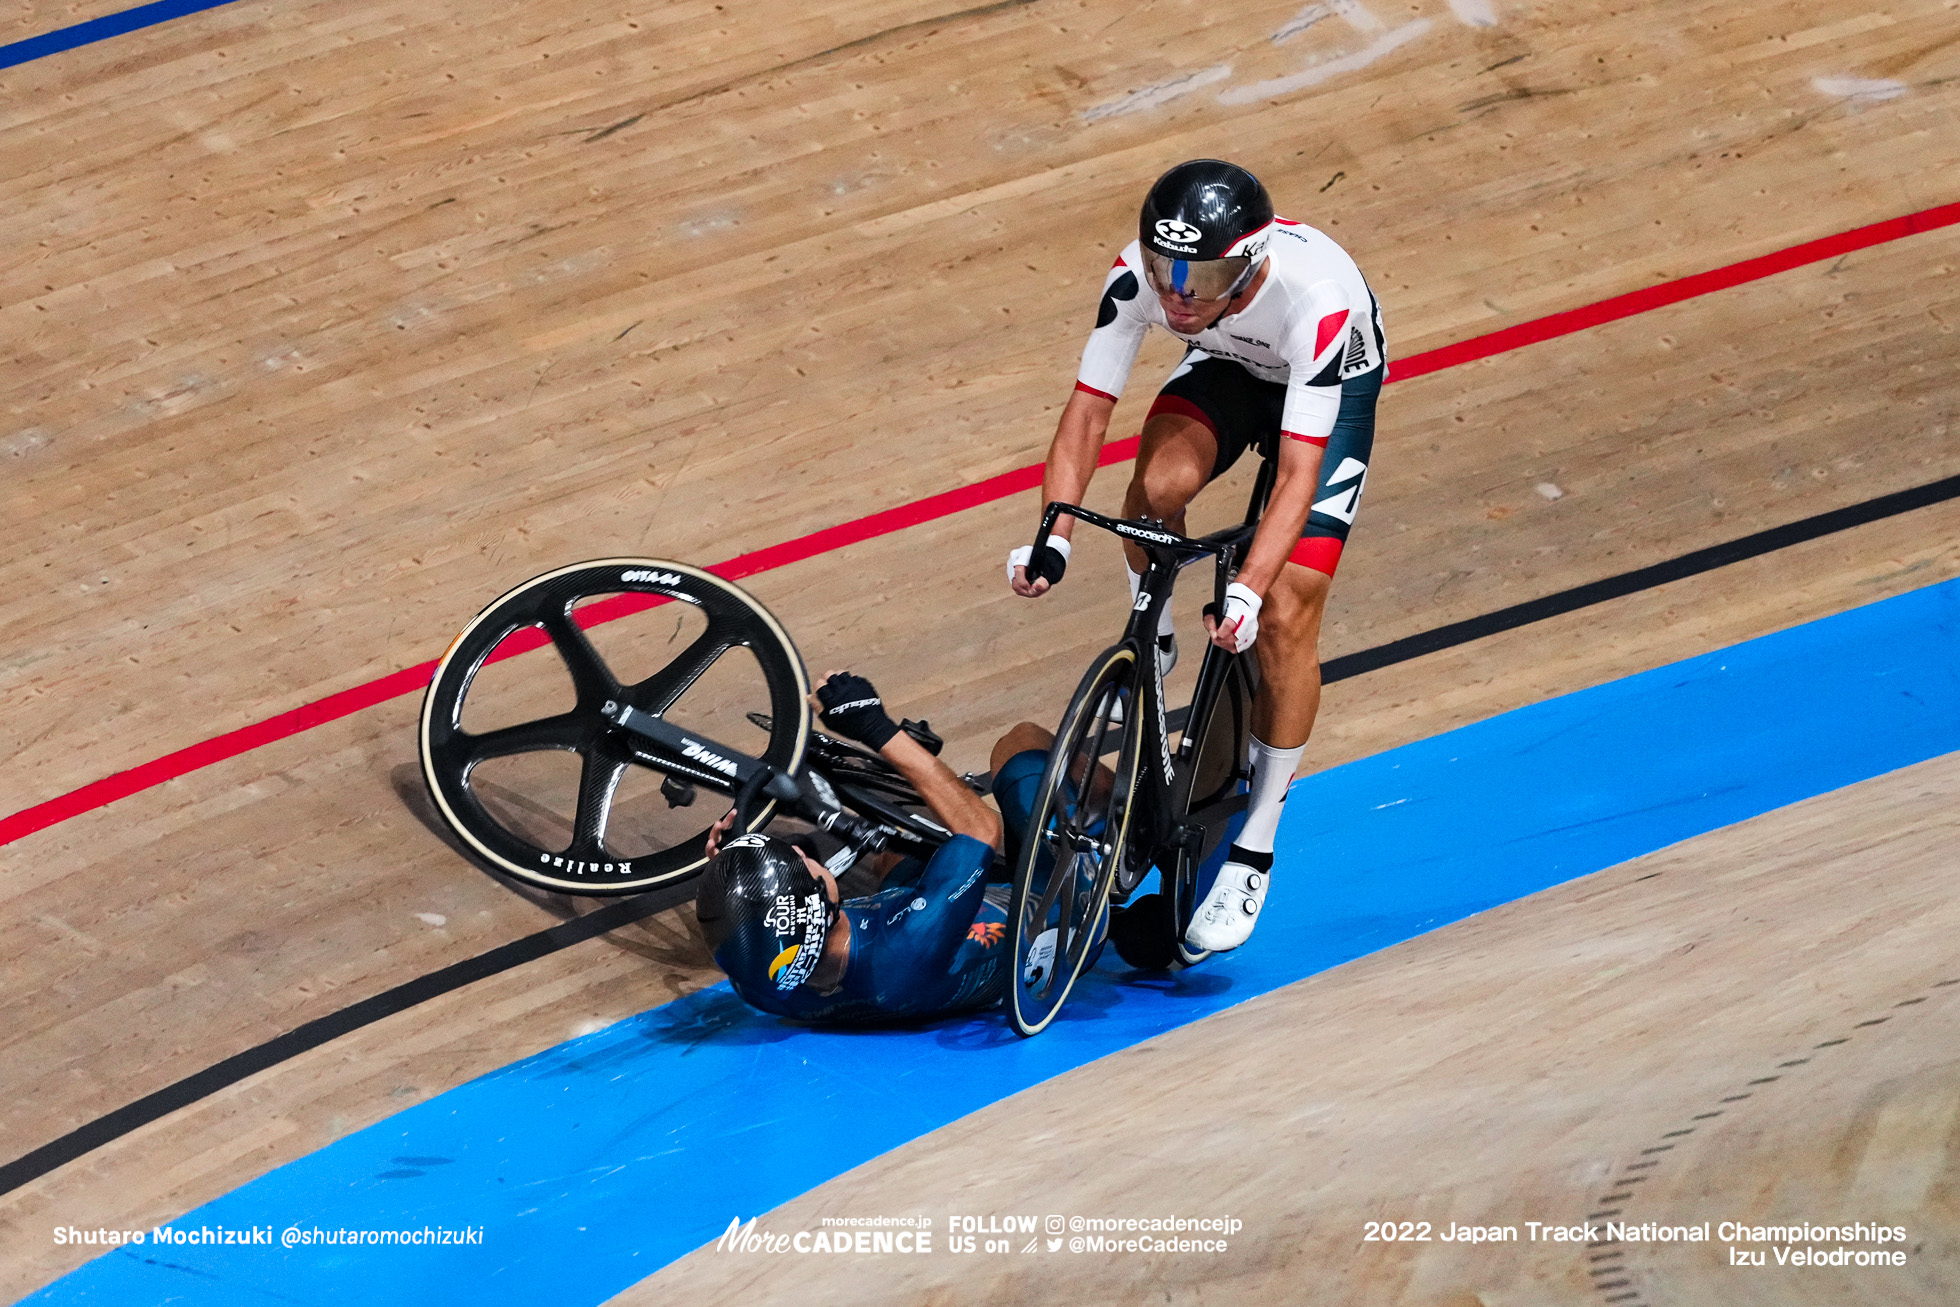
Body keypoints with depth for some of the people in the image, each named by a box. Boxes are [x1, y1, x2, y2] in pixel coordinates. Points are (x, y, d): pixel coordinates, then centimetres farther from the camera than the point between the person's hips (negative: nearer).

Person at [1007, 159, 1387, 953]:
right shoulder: (1138, 277, -33)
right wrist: (1053, 536, -40)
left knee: (1286, 615, -14)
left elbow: (1297, 472, -43)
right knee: (1158, 485, -32)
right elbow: (1088, 411, -26)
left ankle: (1254, 854, 0)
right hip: (1229, 368, 3)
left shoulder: (1317, 296, -43)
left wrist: (1248, 591, -54)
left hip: (1334, 382, -3)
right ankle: (1150, 643, 1)